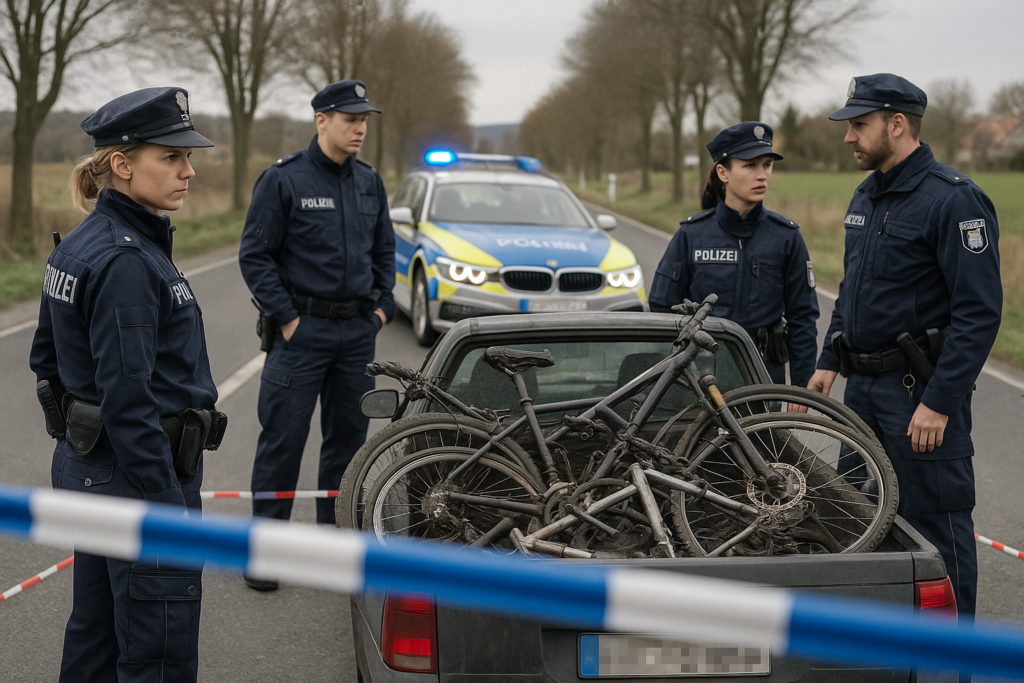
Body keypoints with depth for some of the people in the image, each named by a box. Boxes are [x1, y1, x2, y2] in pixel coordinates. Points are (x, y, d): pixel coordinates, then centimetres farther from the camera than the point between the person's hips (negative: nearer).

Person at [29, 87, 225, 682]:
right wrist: (172, 519, -21)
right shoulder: (127, 261, -22)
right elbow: (129, 405, -25)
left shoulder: (77, 246, 8)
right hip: (136, 474, -10)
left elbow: (47, 358, 17)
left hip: (84, 464, 10)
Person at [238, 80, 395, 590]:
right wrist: (286, 318, -12)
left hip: (359, 330, 6)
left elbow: (385, 250, 20)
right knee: (283, 438, -3)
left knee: (350, 436, 11)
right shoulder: (283, 180, -7)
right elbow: (255, 256, -7)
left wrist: (382, 306, 9)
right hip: (302, 328, -5)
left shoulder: (370, 183, 10)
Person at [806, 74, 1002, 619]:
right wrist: (829, 361, 16)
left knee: (934, 522, -1)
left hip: (921, 390, -9)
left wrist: (939, 401, -22)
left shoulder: (953, 199, -15)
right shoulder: (866, 197, 13)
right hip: (862, 386, 9)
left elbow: (979, 312, -19)